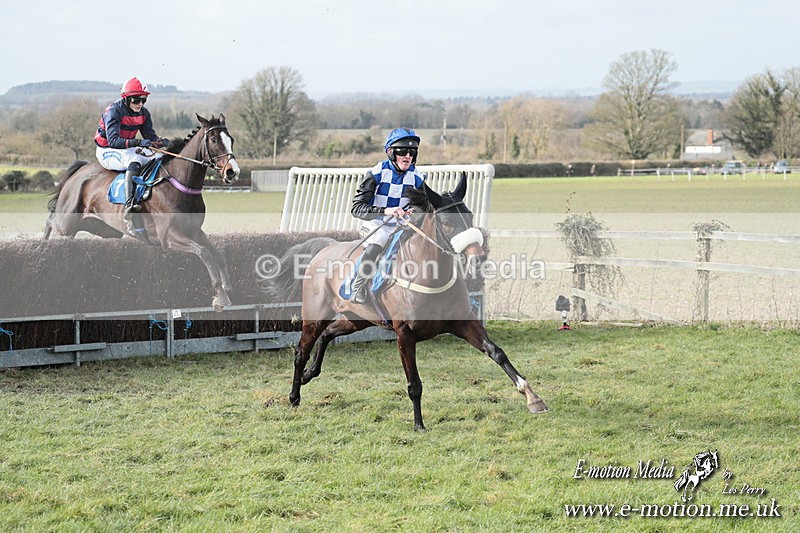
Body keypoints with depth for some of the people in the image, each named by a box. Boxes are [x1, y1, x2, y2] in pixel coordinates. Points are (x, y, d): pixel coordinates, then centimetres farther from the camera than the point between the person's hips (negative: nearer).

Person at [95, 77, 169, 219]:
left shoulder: (143, 113, 2)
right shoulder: (114, 111, -20)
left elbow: (150, 135, 1)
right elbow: (113, 140, -30)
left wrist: (160, 142, -23)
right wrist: (138, 142, -42)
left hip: (128, 149, 8)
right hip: (107, 151, -8)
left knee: (160, 156, -9)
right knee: (134, 159, -37)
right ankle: (129, 204, -51)